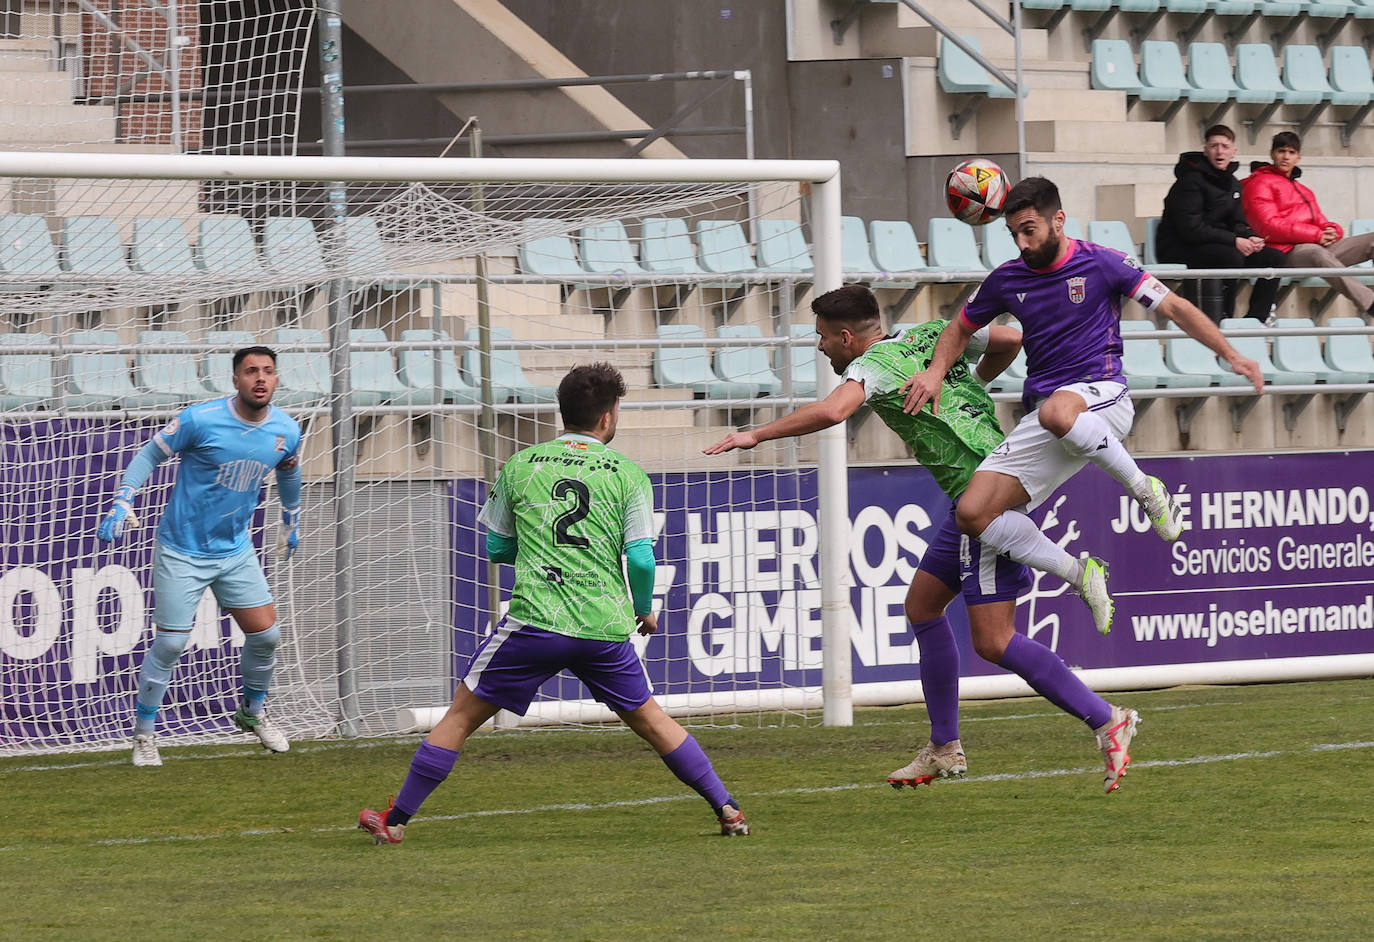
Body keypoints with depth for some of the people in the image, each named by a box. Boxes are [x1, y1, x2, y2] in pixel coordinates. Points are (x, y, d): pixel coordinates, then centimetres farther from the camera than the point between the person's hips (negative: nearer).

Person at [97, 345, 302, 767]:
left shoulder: (286, 431, -3)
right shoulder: (201, 420, -19)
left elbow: (289, 472, 20)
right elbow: (150, 454, -7)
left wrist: (292, 521, 30)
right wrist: (122, 503, -16)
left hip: (236, 550, 5)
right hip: (181, 553, -5)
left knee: (265, 634, 2)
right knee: (169, 644, -5)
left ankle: (252, 712, 29)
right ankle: (144, 734, 11)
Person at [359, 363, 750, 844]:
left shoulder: (520, 466, 7)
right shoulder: (628, 474, 4)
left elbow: (496, 548, 14)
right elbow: (640, 558, -2)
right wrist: (645, 611, 17)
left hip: (535, 621, -1)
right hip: (605, 625, 1)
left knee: (462, 714, 7)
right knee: (648, 718, 19)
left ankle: (395, 820, 6)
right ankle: (727, 808, 19)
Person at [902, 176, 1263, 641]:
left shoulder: (1101, 263, -3)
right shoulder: (1007, 279, 10)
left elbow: (1175, 308, -2)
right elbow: (961, 328, 25)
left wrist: (1229, 353, -13)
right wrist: (936, 371, 4)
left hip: (1100, 395, -5)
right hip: (1040, 421, 5)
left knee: (1057, 412, -44)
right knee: (972, 514, -13)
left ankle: (1145, 489, -21)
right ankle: (1081, 574, 0)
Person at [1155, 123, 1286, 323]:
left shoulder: (1233, 184, 13)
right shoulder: (1191, 179, -14)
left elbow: (1237, 223, 16)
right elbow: (1191, 228, -22)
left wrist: (1251, 238, -9)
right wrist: (1234, 241, -24)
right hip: (1178, 250, -9)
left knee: (1274, 258, -4)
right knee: (1231, 256, -36)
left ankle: (1254, 320, -8)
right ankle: (1221, 321, -32)